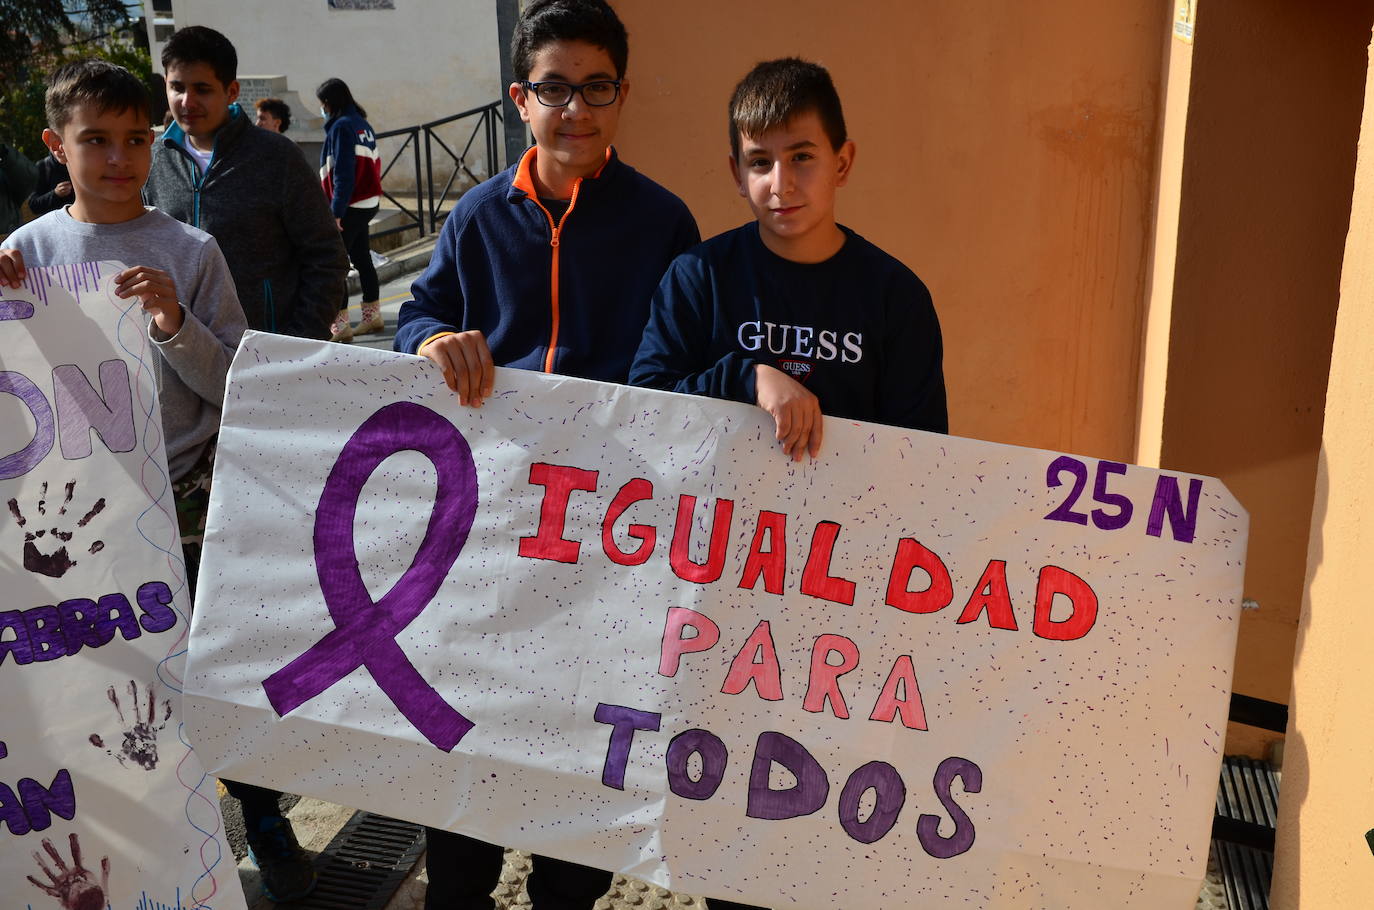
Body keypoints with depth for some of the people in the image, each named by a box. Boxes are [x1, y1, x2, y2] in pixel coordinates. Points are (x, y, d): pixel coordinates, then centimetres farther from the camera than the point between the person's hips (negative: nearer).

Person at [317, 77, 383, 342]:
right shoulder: (362, 124, 14)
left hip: (350, 207, -10)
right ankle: (372, 316, 26)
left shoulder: (341, 127, -13)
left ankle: (339, 325, -11)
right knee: (362, 259, 17)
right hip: (368, 203, 10)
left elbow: (343, 173, -20)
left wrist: (337, 211, -21)